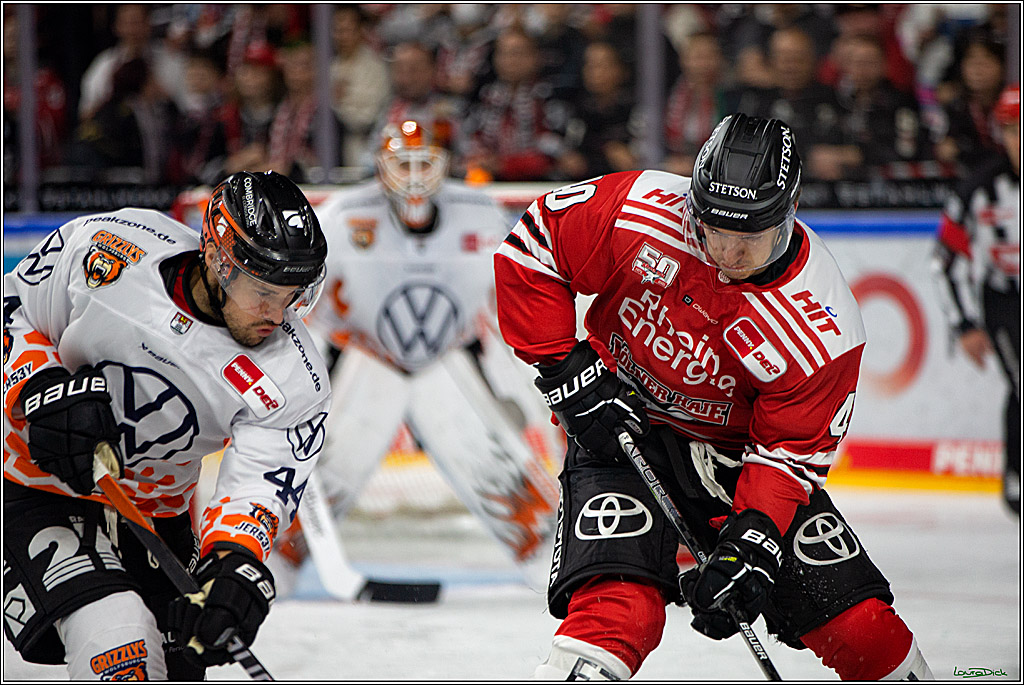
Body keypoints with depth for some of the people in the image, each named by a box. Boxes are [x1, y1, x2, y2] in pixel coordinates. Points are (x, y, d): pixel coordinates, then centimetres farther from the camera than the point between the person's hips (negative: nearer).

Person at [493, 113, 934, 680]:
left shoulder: (824, 330, -22)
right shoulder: (637, 212, -23)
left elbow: (788, 453, -15)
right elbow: (530, 248, -9)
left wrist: (750, 544, -29)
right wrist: (564, 368, -13)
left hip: (733, 452, 1)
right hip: (620, 430, -1)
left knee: (858, 627, -4)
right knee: (619, 605, -27)